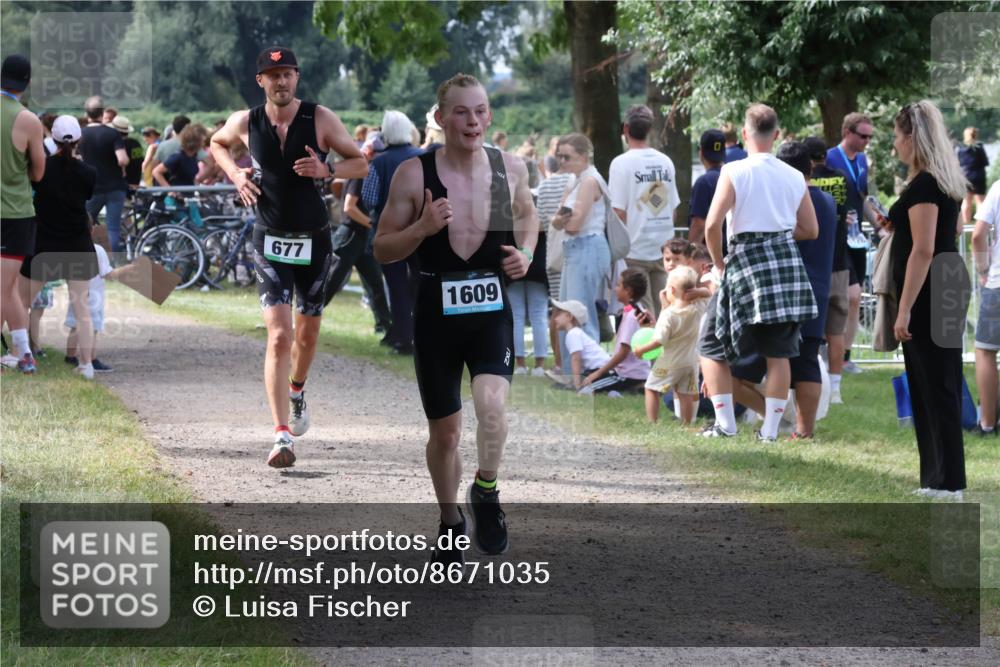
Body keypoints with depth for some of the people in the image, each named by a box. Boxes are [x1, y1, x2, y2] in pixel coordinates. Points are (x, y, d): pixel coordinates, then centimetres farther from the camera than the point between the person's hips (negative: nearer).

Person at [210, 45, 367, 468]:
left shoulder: (319, 119, -7)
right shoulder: (246, 123, -3)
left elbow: (360, 163, 0)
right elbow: (217, 144, 19)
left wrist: (325, 170, -20)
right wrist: (234, 174, -1)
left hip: (314, 241, 1)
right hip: (270, 242, -1)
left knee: (307, 332, 17)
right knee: (279, 336, -14)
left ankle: (297, 391, 50)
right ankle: (282, 436, -18)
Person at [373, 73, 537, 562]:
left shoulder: (511, 169, -1)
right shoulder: (414, 174, -9)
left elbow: (527, 215, 21)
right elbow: (382, 250, -3)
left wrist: (526, 254, 1)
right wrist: (422, 229, -21)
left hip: (492, 311, 1)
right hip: (437, 314, 0)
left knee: (492, 403, -26)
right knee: (444, 432, 11)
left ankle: (486, 494, -3)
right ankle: (450, 522, 34)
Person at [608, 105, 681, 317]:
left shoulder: (622, 163, -9)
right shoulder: (666, 162, 7)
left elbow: (619, 212, -12)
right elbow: (673, 208, 13)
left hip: (635, 252, -5)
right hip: (663, 250, 5)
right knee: (663, 313, 7)